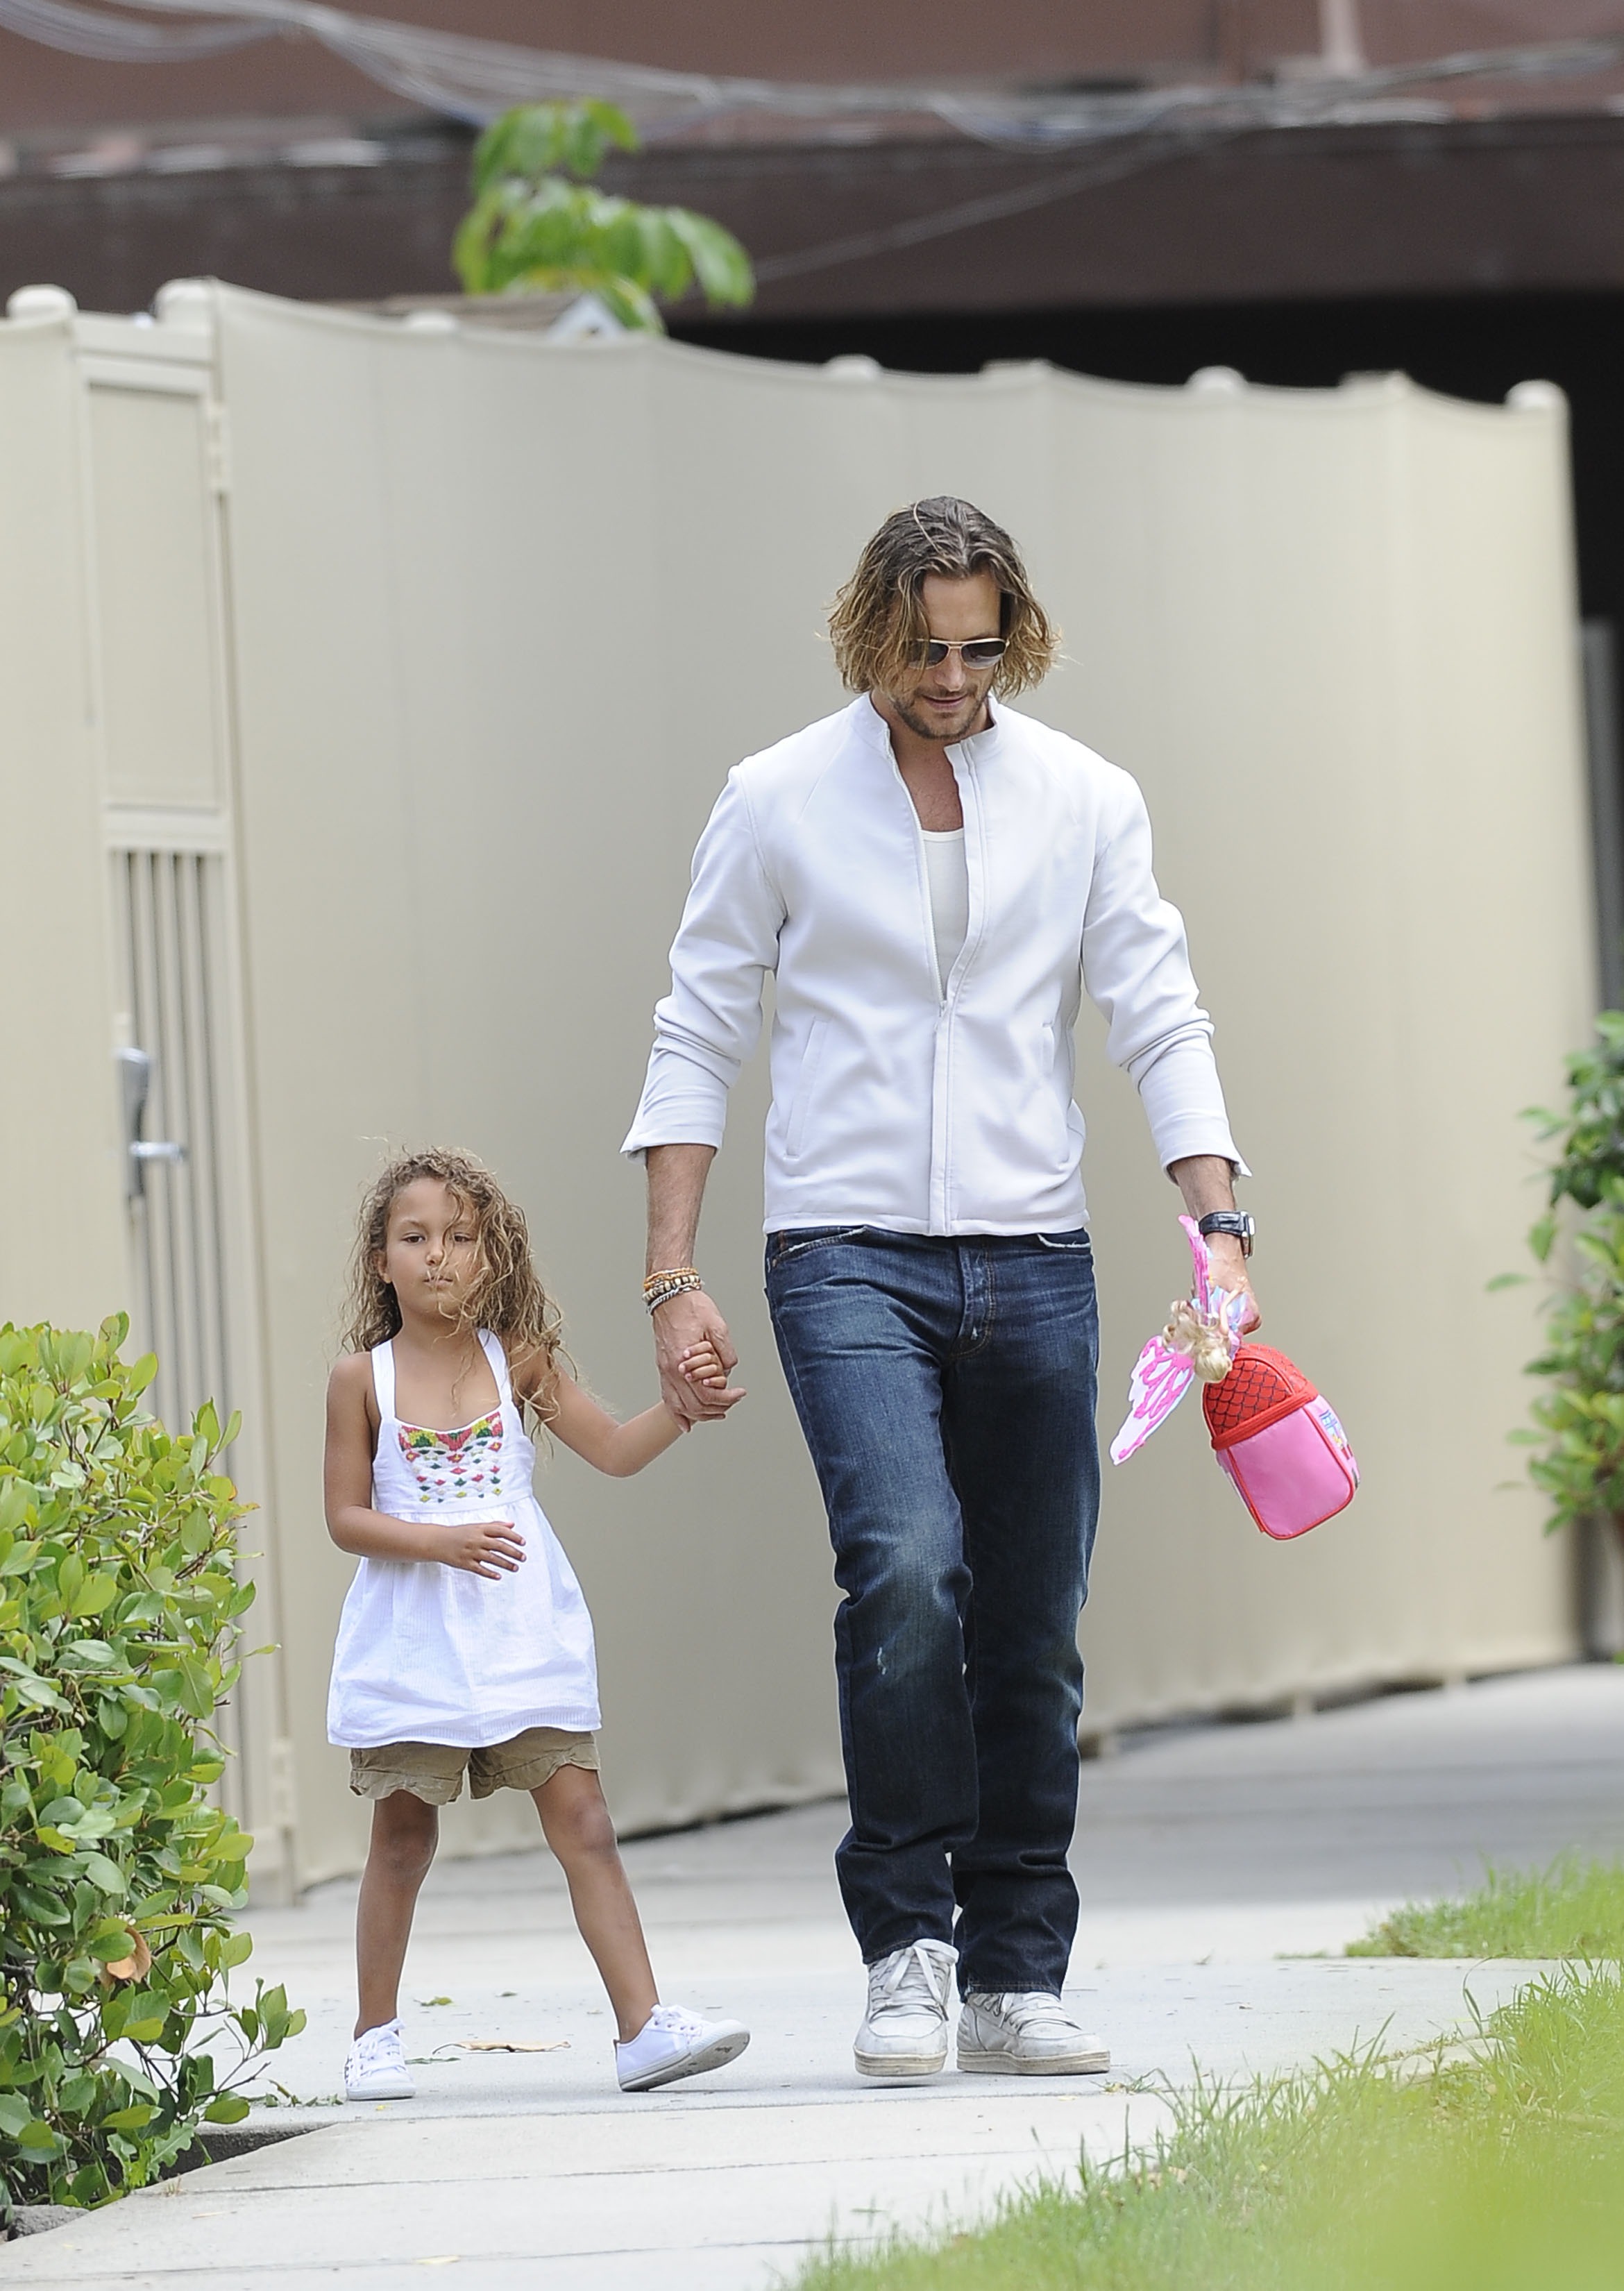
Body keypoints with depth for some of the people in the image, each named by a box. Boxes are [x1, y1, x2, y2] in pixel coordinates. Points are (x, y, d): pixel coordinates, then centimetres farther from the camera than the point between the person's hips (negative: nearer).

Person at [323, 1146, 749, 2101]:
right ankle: (376, 2036, 19)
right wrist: (439, 1541, -17)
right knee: (404, 1840, 7)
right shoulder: (364, 1379, -1)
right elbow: (345, 1516, -2)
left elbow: (615, 1449, 3)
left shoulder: (516, 1362, 4)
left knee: (584, 1825, -6)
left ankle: (644, 2024, -10)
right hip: (413, 1644, -1)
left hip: (523, 1637, 1)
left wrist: (682, 1410, -16)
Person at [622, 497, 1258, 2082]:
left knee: (1032, 1633, 3)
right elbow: (695, 1042, 4)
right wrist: (673, 1281, -2)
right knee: (906, 1566, -23)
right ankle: (906, 1944, -13)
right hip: (848, 1255, -3)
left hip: (1031, 1261, 3)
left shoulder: (1085, 802, 6)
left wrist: (1218, 1218, -11)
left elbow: (1160, 1022, 4)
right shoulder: (778, 801, 2)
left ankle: (1014, 1980, 13)